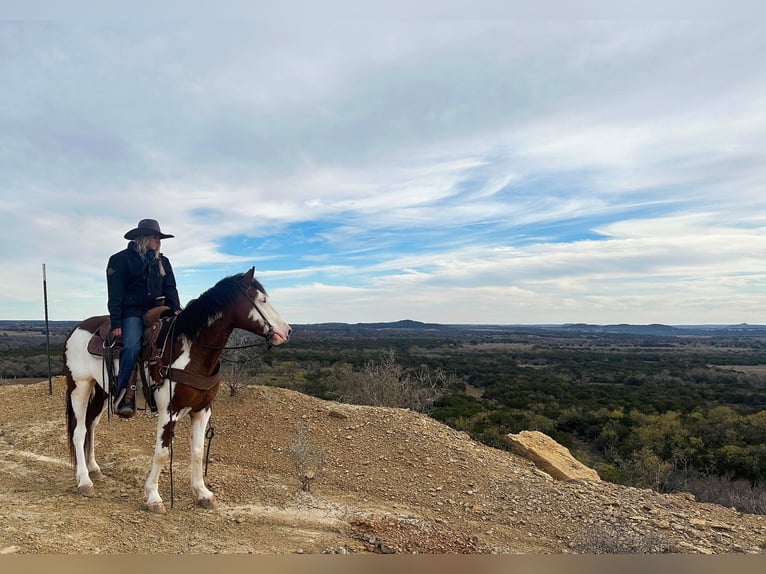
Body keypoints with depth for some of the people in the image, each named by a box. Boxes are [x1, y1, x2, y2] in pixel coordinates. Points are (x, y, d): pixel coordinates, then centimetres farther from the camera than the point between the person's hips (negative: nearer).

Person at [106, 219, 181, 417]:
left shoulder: (162, 261, 17)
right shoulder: (121, 259, 2)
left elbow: (170, 289, 13)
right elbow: (115, 295, -3)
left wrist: (176, 309, -5)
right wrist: (116, 323, -11)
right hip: (132, 312, -5)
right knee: (132, 347, -26)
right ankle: (124, 396, -19)